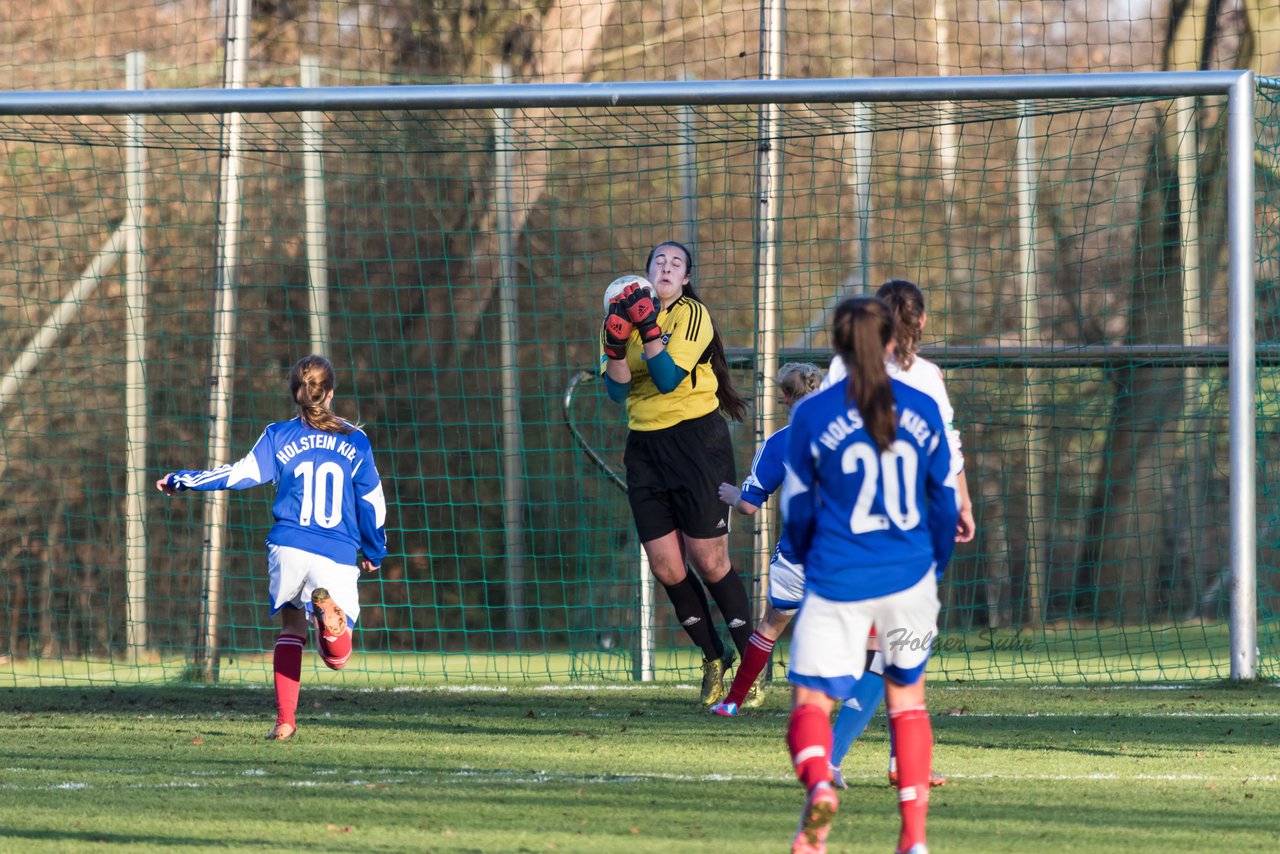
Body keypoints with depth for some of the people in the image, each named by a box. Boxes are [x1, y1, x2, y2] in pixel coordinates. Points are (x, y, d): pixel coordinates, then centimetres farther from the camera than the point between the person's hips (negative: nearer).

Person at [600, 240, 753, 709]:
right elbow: (618, 389, 0)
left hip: (696, 441, -5)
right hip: (644, 446, 5)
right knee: (665, 567, 2)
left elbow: (668, 378, -19)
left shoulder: (692, 315, -7)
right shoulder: (630, 312, 8)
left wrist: (649, 326, -25)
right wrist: (615, 343, -16)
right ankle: (713, 661, 18)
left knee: (708, 561, -6)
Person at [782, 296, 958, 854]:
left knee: (811, 700, 2)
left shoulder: (813, 416, -4)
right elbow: (943, 499, 8)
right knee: (907, 697, 17)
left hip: (839, 583, -2)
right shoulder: (922, 410, 1)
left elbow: (797, 508, 4)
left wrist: (810, 563, 24)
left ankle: (818, 784, -31)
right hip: (909, 578, 2)